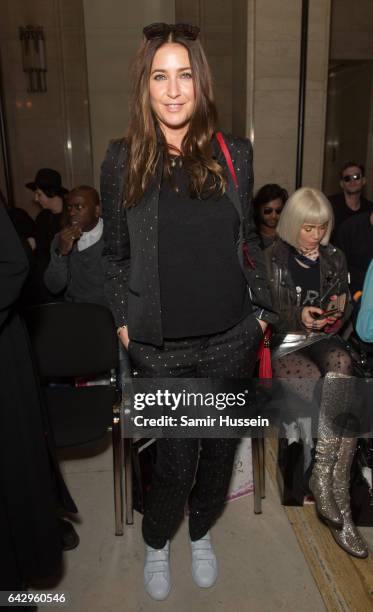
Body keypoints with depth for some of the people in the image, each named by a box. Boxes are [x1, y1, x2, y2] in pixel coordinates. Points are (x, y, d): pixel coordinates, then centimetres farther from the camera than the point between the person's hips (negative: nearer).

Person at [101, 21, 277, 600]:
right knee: (176, 459, 8)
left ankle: (201, 531, 48)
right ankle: (155, 542, 42)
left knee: (220, 449, 17)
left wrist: (262, 307, 6)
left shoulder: (234, 153, 3)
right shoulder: (122, 159, -2)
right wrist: (124, 321, -2)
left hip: (231, 340, 3)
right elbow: (116, 254, 4)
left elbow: (248, 239, 9)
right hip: (162, 348, -2)